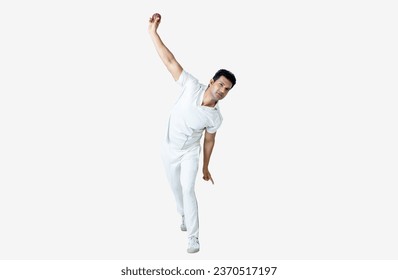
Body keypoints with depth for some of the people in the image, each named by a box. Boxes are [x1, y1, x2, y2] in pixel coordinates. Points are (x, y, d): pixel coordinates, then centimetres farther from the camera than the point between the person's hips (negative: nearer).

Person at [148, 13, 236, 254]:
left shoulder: (215, 117, -19)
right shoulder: (192, 87, -22)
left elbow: (209, 140, -3)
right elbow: (170, 61, -25)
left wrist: (206, 167, 5)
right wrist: (153, 32, -30)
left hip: (190, 153, -2)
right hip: (169, 150, 2)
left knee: (188, 190, -16)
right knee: (176, 188, 17)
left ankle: (194, 238, -9)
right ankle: (185, 216, 46)